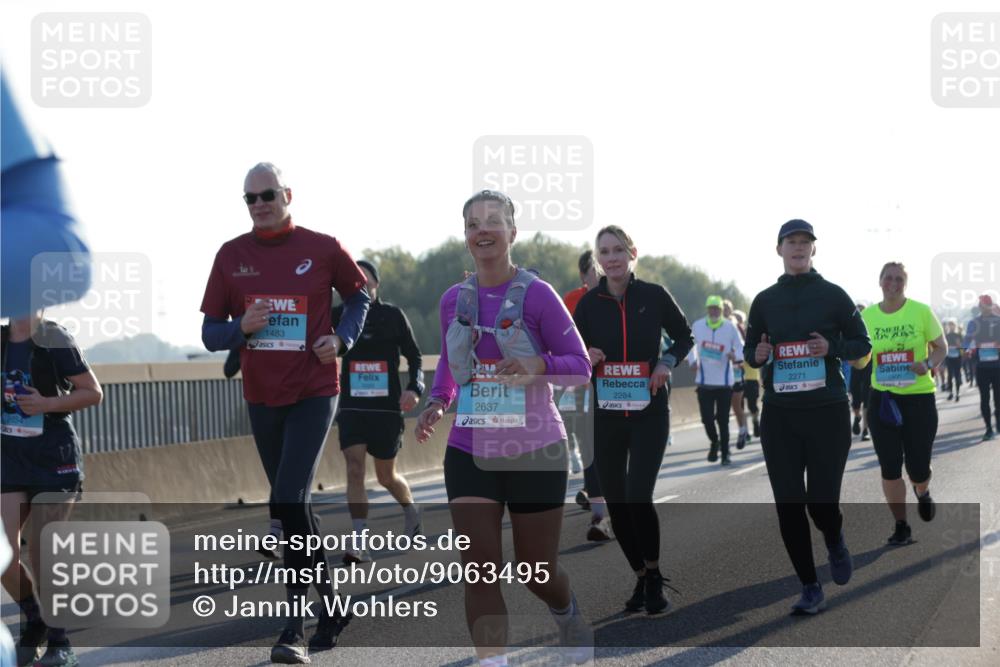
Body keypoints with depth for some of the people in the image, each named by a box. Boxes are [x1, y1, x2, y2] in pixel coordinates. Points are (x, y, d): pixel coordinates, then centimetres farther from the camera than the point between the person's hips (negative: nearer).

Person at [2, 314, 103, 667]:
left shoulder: (53, 340, -8)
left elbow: (93, 392, -6)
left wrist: (48, 404, -18)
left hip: (54, 458, -4)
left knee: (41, 552, -4)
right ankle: (34, 621, 19)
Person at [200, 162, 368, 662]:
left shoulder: (323, 248, -3)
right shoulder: (231, 256, 4)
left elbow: (358, 295, 14)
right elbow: (211, 333, 6)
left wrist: (342, 338, -4)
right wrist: (242, 327, -15)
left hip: (313, 395, -4)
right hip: (261, 398, 4)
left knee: (289, 503, -16)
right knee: (294, 507, 13)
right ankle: (330, 604, 30)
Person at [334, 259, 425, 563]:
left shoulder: (393, 315, -1)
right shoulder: (339, 315, 2)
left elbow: (414, 357, 2)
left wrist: (414, 388, -14)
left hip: (386, 407, -1)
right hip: (352, 407, 1)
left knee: (386, 476, 10)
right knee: (354, 467, -16)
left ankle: (411, 510, 43)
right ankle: (360, 542, -16)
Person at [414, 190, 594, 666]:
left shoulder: (537, 295, -10)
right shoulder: (454, 300, 3)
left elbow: (581, 367, -8)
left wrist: (538, 365, -27)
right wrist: (435, 404, -1)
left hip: (536, 452, -3)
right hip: (469, 453, 3)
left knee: (537, 572, 9)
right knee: (478, 569, -9)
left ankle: (566, 611, 44)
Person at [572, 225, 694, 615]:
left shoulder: (653, 296, -4)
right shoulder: (589, 303, 0)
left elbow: (684, 337, 10)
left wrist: (667, 362, -8)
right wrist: (585, 359, -14)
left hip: (649, 414, -3)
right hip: (606, 417, 3)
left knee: (638, 496, -17)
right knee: (616, 502, 5)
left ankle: (654, 576, 3)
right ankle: (641, 579, 22)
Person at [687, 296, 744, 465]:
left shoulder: (730, 327, -3)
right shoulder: (697, 326, 2)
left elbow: (740, 348, 2)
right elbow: (691, 345, 16)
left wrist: (736, 357, -19)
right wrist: (692, 361, 0)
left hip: (724, 381, -1)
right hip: (704, 381, 1)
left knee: (723, 419, 1)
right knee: (707, 417, -4)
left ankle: (725, 453, 11)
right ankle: (714, 442, 24)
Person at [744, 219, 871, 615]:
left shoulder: (832, 295, 2)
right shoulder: (765, 300, 8)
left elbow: (862, 345, 6)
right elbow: (750, 350, 16)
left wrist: (831, 347, -13)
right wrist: (757, 355, -7)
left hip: (827, 412, -2)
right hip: (779, 415, 2)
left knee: (822, 501, -5)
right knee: (788, 504, -2)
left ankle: (835, 542, 32)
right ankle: (810, 589, 9)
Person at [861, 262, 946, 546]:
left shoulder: (921, 311, -6)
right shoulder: (867, 316, 0)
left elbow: (941, 347, 2)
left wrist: (928, 365, -16)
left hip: (919, 397, -2)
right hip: (883, 398, 2)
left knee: (918, 468, 1)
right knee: (890, 468, 0)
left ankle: (922, 493, 38)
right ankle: (900, 526, 15)